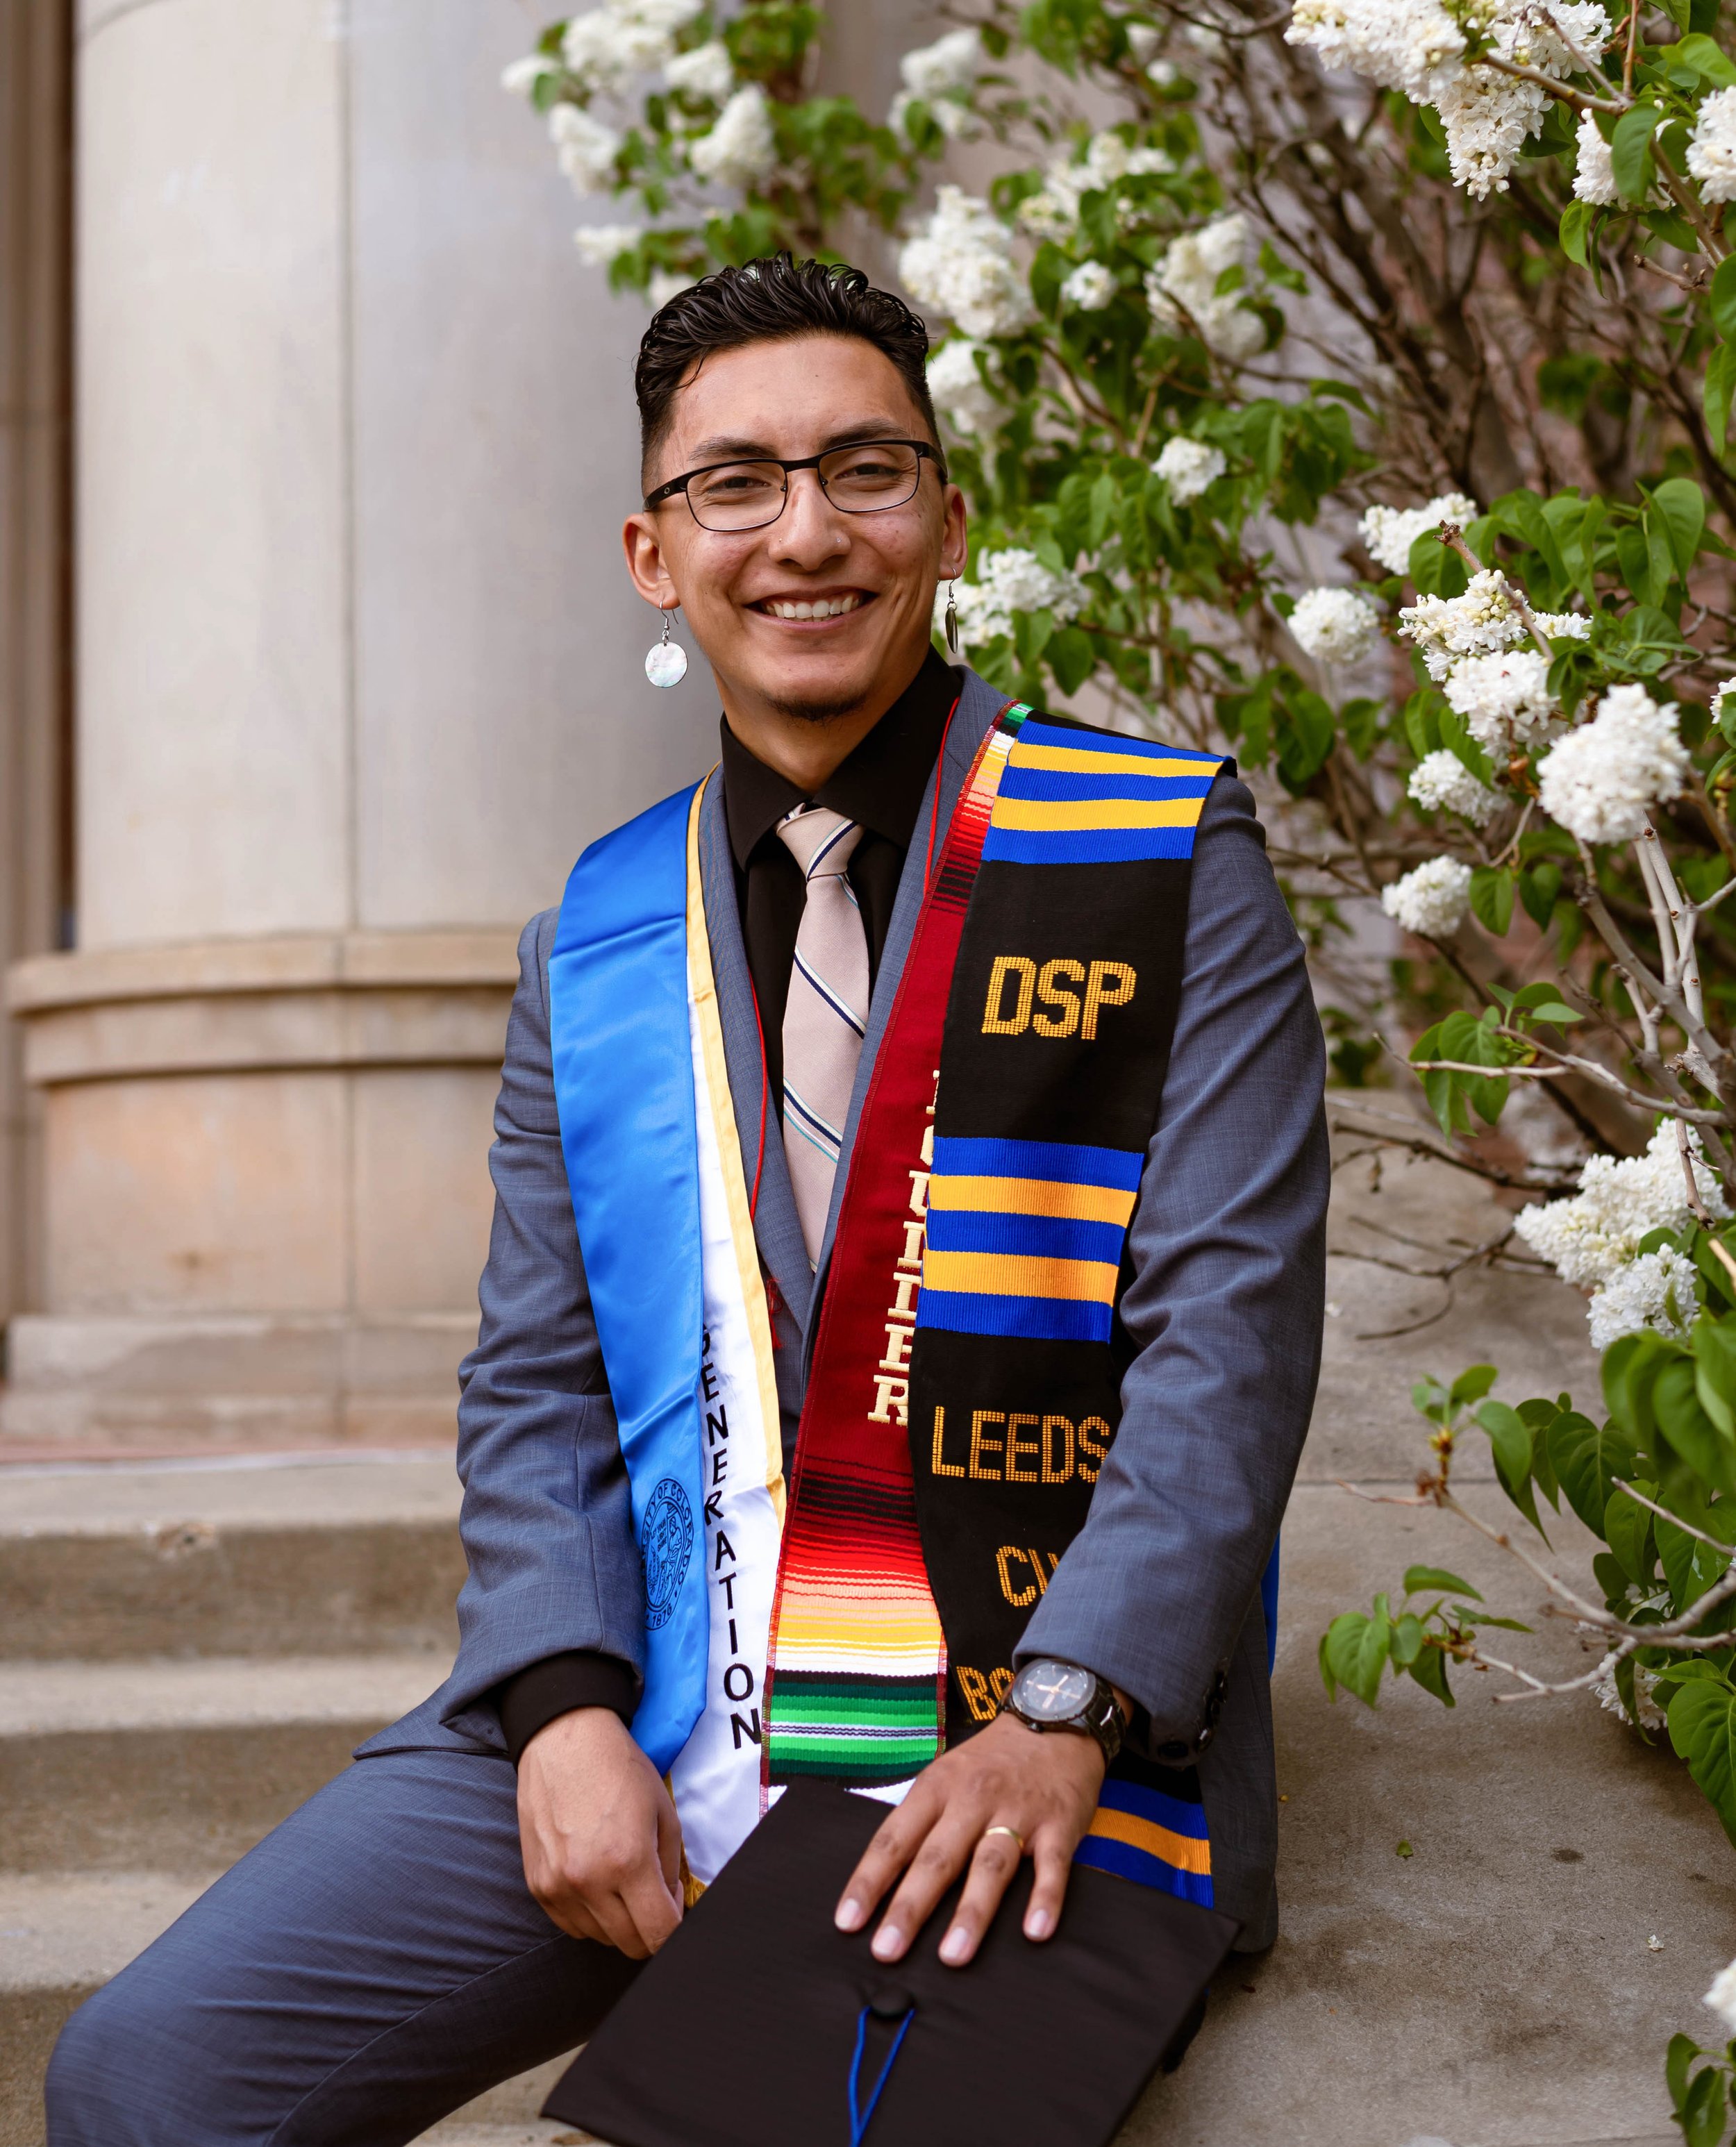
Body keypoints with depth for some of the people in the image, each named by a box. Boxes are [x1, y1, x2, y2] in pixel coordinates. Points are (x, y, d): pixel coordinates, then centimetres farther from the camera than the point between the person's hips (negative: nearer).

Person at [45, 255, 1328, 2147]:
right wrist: (566, 1710, -7)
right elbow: (535, 1384, 11)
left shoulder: (1165, 864, 1)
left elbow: (1230, 1329, -6)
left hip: (1032, 1759, -3)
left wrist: (1058, 1721, -18)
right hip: (642, 1732, 3)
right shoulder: (593, 948, 13)